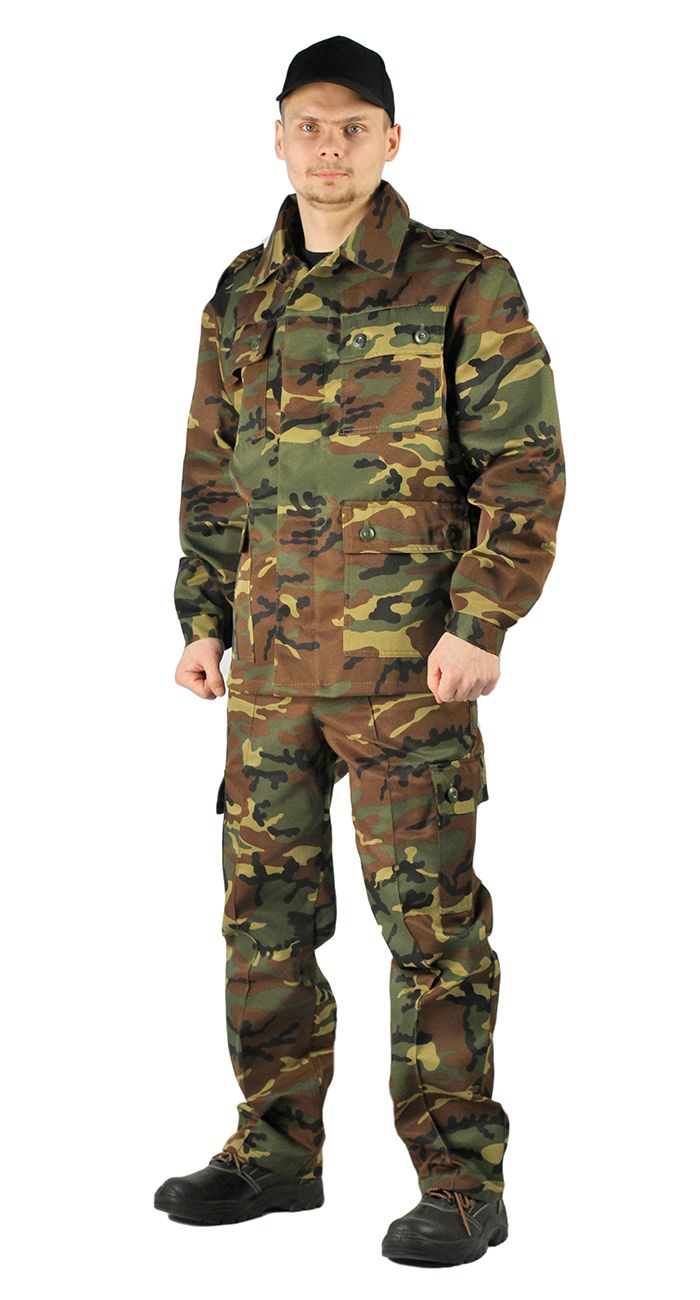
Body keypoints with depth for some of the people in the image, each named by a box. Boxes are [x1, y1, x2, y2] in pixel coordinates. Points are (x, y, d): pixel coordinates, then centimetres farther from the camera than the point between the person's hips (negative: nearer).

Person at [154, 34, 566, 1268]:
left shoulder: (462, 282, -4)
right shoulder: (243, 295, 13)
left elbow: (524, 465, -7)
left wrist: (481, 624, -14)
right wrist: (202, 618, 12)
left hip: (407, 655, -6)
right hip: (271, 652, 6)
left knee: (430, 914, -3)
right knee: (264, 905, 11)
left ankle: (462, 1183, 6)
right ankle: (277, 1151, 25)